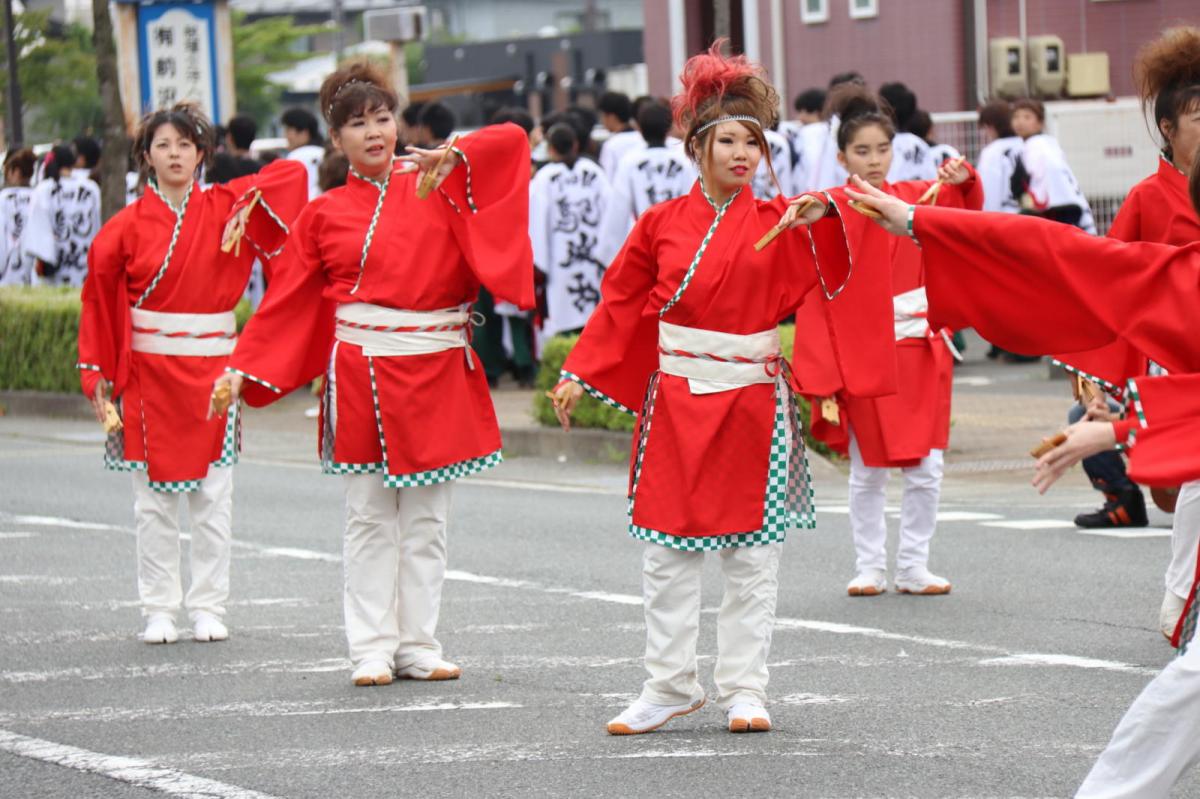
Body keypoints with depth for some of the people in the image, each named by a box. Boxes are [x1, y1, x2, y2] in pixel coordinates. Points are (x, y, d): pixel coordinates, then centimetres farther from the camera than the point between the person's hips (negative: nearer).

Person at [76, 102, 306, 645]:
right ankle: (158, 610, 9)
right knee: (154, 498, 2)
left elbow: (293, 173, 2)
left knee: (213, 495, 2)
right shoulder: (127, 227, 0)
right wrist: (97, 372, -3)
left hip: (211, 370, 1)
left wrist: (251, 207, -12)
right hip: (148, 372, -1)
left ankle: (208, 608, 8)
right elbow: (100, 300, 2)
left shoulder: (224, 207, 3)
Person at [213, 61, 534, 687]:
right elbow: (284, 300, 6)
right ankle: (371, 650, 4)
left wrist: (450, 156, -14)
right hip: (360, 377, -1)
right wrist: (241, 369, 0)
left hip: (436, 377, 1)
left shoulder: (436, 186, 6)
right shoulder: (324, 216, 5)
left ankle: (418, 646, 11)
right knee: (369, 518, 0)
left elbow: (512, 140, 0)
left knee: (427, 518, 5)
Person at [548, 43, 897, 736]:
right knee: (667, 548, 2)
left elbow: (838, 247, -13)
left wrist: (822, 213, -33)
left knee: (753, 552, 2)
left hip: (753, 405, -1)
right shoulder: (662, 224, 4)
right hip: (675, 405, 1)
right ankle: (671, 685, 10)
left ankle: (745, 687, 9)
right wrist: (578, 375, 11)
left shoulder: (779, 224, 1)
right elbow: (621, 304, 11)